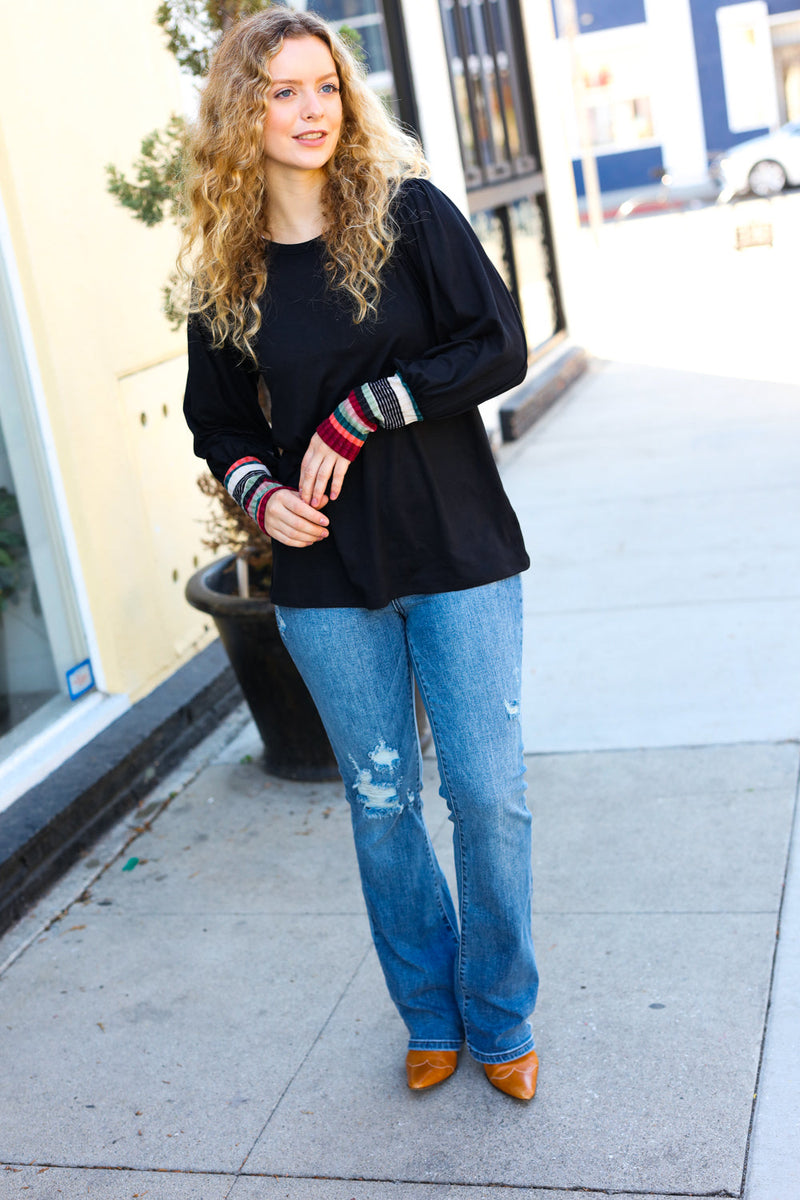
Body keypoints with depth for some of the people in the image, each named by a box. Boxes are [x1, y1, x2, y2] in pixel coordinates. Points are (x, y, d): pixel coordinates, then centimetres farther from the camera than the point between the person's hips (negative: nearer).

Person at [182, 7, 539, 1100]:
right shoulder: (228, 272, 5)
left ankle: (501, 1020, 23)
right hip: (327, 576, 2)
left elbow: (499, 348, -11)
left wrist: (355, 416, -14)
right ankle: (431, 1017, 30)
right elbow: (221, 425, 13)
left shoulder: (409, 213, -3)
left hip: (458, 556, -2)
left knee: (488, 792, 1)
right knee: (381, 801, 10)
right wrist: (264, 494, -8)